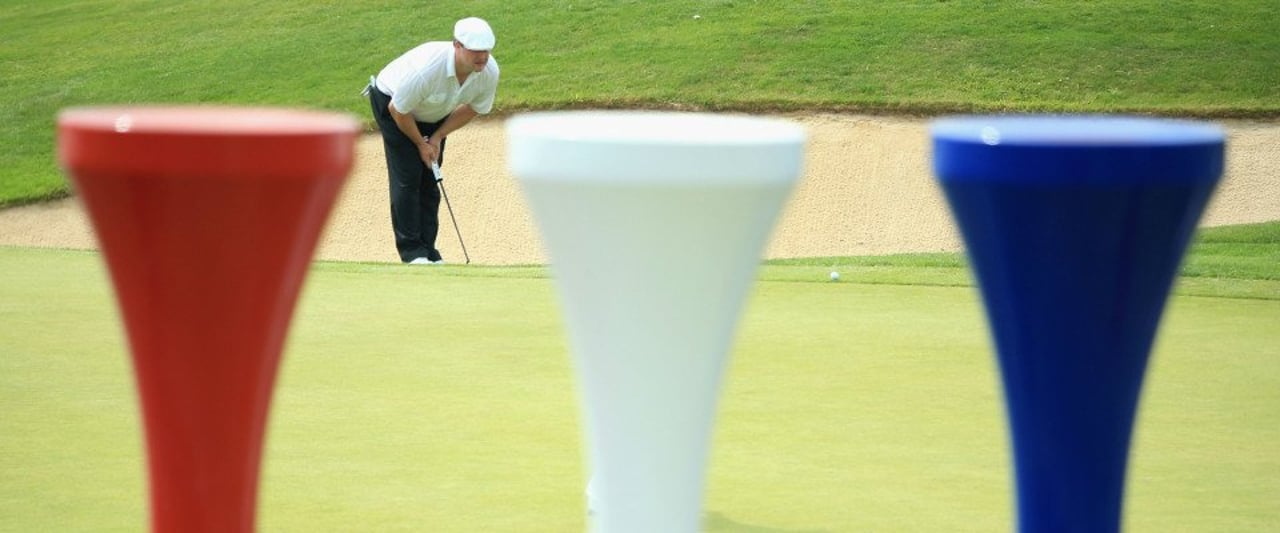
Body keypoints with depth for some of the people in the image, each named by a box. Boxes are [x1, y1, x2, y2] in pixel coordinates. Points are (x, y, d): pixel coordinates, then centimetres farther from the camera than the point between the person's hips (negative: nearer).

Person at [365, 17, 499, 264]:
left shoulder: (489, 71, -24)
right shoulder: (427, 67, -42)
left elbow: (473, 108, -3)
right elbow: (398, 109, -25)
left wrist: (437, 137, -9)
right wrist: (420, 143, -11)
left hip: (433, 114, 6)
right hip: (392, 102, -6)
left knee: (430, 179, 3)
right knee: (407, 176, -11)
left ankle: (427, 248, 8)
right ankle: (411, 250, -6)